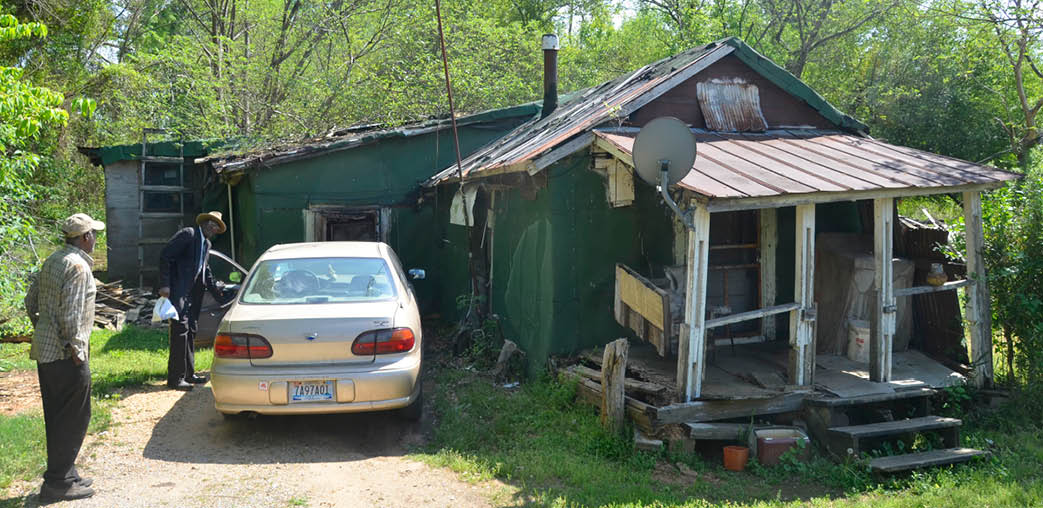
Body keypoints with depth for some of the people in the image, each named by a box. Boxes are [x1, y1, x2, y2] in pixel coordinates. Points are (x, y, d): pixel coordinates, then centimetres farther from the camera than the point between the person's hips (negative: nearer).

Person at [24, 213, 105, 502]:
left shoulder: (52, 261, 14)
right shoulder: (78, 266, -16)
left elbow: (31, 300, 19)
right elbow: (71, 314, -21)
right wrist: (76, 351, -16)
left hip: (45, 350, 10)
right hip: (64, 354, -10)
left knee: (57, 416, 16)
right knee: (74, 418, -2)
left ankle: (62, 473, 24)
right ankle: (58, 482, 2)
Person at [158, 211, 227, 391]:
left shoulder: (206, 244, 18)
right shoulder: (188, 234, -8)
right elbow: (165, 256, -14)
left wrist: (217, 291, 21)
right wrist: (165, 284, -20)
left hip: (193, 293, 9)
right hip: (178, 290, -9)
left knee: (190, 332, 13)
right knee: (180, 329, -12)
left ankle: (188, 374, 21)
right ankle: (175, 378, -9)